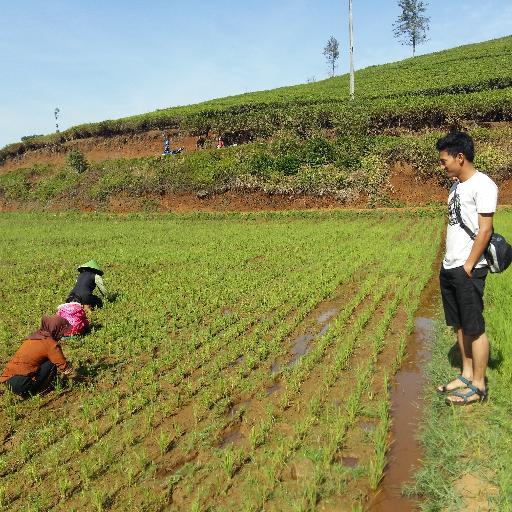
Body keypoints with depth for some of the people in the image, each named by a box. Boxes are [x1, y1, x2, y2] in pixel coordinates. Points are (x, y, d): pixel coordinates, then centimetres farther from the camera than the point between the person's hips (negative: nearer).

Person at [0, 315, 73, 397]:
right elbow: (64, 366, -5)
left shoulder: (36, 335, 12)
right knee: (51, 363, -4)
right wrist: (70, 371, 18)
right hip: (20, 385, -8)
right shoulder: (51, 344, -12)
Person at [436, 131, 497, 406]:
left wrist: (468, 268, -15)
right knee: (460, 325, 15)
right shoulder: (456, 185, 14)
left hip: (468, 270, -8)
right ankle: (466, 375, 27)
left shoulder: (482, 185, -12)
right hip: (449, 268, 8)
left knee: (474, 328, 2)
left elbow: (485, 230, -15)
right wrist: (448, 263, 12)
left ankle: (478, 386, 13)